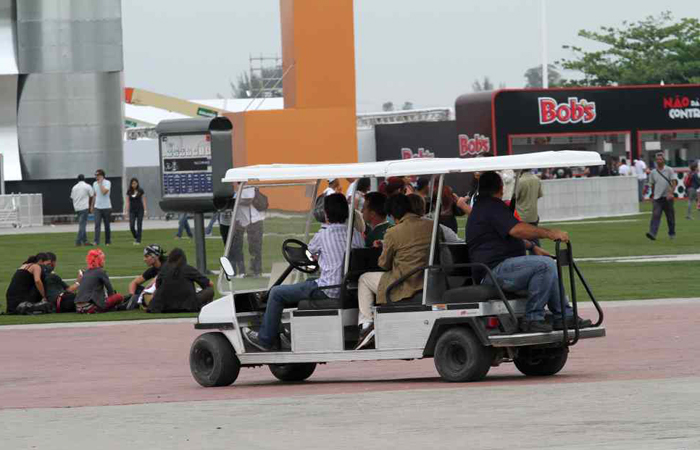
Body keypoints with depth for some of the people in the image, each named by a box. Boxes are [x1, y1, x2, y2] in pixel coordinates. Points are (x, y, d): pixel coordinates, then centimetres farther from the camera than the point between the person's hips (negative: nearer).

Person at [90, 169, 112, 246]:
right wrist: (92, 206, 21)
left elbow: (104, 192, -25)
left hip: (106, 207, -3)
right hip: (97, 207, 3)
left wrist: (100, 183, -17)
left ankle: (108, 242, 16)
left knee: (107, 225, 6)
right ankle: (96, 242, -18)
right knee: (97, 224, -11)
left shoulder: (107, 183, -8)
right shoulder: (95, 183, 9)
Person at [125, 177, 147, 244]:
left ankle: (138, 241, 2)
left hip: (139, 210, -2)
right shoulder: (129, 192, 4)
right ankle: (136, 237, 20)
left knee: (139, 226, -3)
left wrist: (145, 210, -4)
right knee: (131, 226, -5)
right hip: (132, 210, 2)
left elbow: (143, 201, 0)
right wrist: (126, 211, 2)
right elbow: (127, 202, 6)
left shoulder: (140, 191, -2)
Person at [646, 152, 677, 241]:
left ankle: (672, 233, 28)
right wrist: (653, 195, 21)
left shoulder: (669, 170, -2)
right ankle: (652, 233, -27)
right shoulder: (653, 172, 8)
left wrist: (671, 193, -24)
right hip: (657, 198, 1)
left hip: (668, 197, -1)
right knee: (655, 215, -15)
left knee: (670, 217, 9)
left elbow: (674, 183, -10)